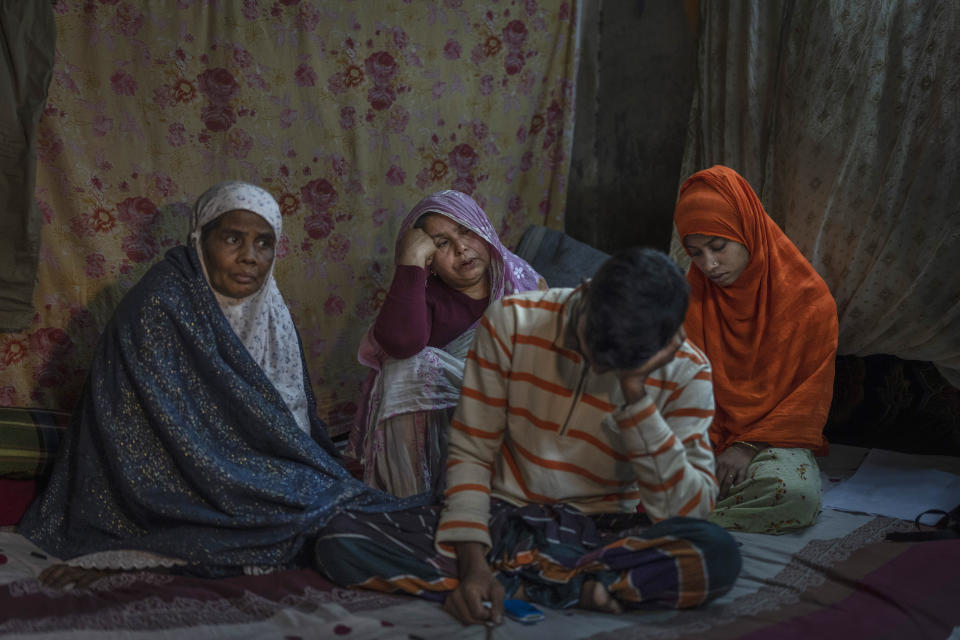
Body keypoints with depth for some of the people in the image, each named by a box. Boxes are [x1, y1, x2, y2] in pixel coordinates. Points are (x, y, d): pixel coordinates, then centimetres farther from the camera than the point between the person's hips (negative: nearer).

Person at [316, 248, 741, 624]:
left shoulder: (685, 372, -11)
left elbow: (687, 513, -19)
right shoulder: (512, 321, -11)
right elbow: (470, 452, -6)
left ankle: (508, 577, -21)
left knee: (719, 555, -33)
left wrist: (638, 397, -26)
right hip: (500, 517, 1)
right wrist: (472, 562, -20)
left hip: (601, 532, -1)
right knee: (339, 542, -23)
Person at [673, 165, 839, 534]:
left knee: (796, 493, -36)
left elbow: (813, 395, -4)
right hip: (705, 437, 1)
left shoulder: (808, 297, -6)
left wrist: (750, 445, -13)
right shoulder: (690, 296, 1)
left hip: (774, 437, -1)